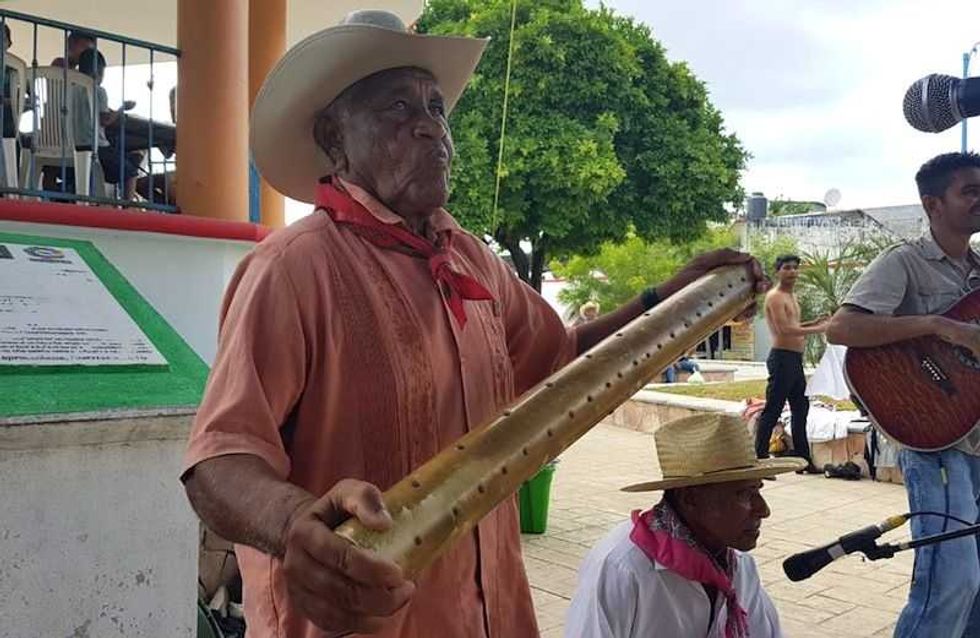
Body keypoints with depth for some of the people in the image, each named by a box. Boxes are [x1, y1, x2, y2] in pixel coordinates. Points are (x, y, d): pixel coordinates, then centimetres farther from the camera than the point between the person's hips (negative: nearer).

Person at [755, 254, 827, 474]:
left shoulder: (791, 297, 19)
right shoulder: (775, 296, -11)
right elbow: (784, 329, -21)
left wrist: (814, 322, 12)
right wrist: (817, 330, -20)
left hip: (796, 360, 10)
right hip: (782, 358, -10)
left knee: (801, 409, 14)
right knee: (772, 411, -8)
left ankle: (803, 459, 23)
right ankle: (759, 458, -5)